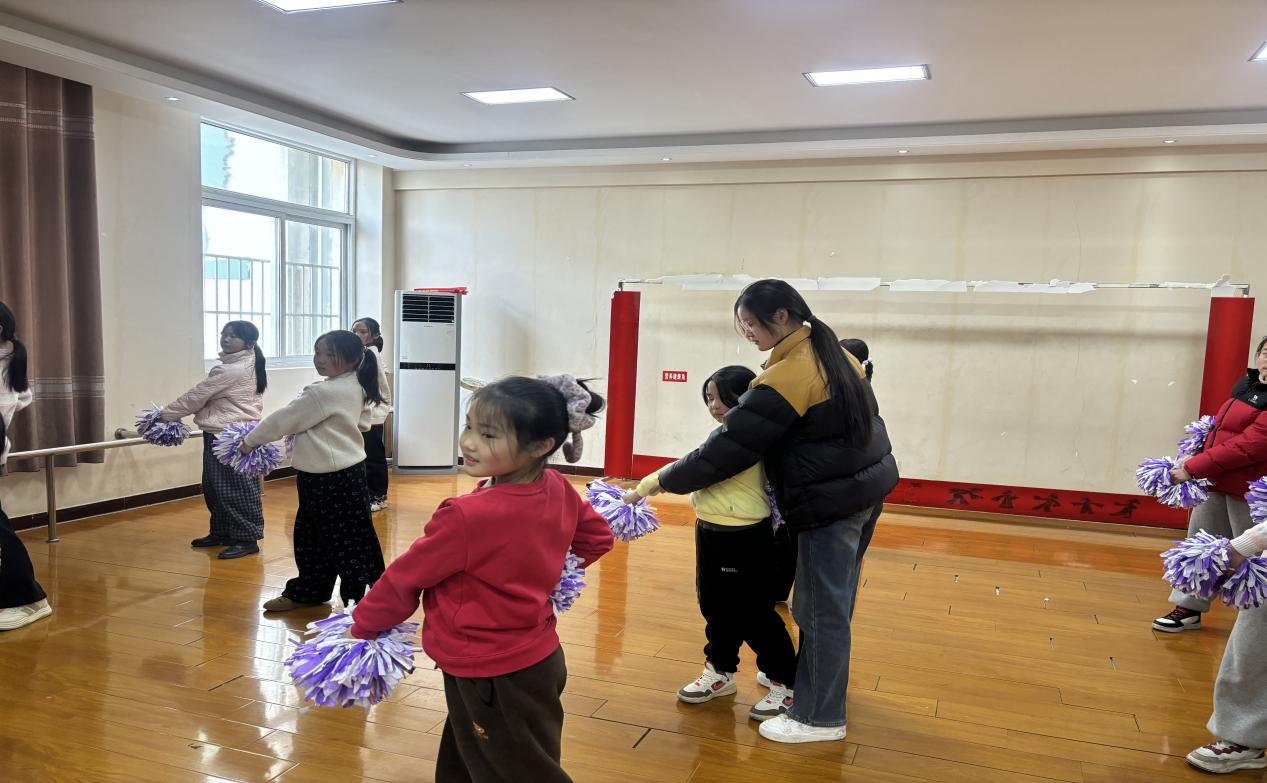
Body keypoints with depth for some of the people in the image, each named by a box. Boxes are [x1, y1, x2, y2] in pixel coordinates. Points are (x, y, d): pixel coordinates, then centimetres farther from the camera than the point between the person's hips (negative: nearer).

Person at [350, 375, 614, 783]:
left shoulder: (468, 516, -30)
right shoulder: (560, 491, -10)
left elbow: (405, 578, -14)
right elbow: (598, 538, 9)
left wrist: (363, 625, 2)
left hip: (492, 677, -7)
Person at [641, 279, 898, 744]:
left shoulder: (786, 378, -22)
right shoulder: (834, 354, 5)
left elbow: (728, 448, -21)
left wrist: (661, 481, -12)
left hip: (832, 502, -9)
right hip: (869, 484, 9)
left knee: (822, 610, 3)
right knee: (835, 600, 21)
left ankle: (820, 718, 17)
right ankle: (825, 684, 37)